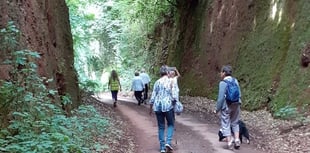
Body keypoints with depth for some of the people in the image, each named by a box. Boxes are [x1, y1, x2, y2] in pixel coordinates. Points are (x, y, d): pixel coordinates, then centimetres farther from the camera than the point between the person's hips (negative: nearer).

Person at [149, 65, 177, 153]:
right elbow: (174, 96, -10)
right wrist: (173, 99, 11)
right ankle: (168, 142, -5)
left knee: (161, 127, 10)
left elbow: (153, 96, 5)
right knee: (171, 124, 14)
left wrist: (150, 108, 14)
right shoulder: (171, 81, -4)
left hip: (157, 106, 3)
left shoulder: (157, 82, 5)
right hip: (168, 106, -3)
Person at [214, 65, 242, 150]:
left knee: (226, 124, 6)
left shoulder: (223, 83, -15)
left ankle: (229, 143, 6)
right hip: (236, 105, 6)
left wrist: (217, 109, -7)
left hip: (226, 106, -6)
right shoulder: (235, 81, 3)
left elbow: (221, 97, -16)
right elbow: (239, 94, 7)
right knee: (235, 123, 20)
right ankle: (237, 139, 12)